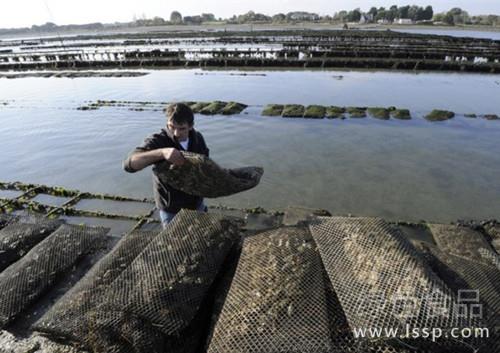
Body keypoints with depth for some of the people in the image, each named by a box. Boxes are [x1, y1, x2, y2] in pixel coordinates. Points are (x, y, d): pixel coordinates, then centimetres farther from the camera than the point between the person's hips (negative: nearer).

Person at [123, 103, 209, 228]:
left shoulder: (198, 138, -7)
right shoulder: (156, 141, -22)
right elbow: (129, 164, -36)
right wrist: (162, 152, -51)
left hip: (197, 203, 5)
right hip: (171, 210, -5)